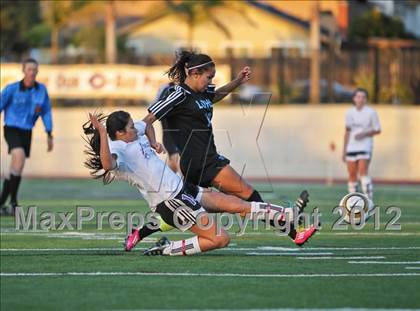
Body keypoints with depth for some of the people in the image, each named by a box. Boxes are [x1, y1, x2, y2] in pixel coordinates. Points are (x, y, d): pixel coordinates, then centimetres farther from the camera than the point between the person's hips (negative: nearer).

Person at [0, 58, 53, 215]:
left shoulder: (41, 89, -2)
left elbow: (46, 112, 7)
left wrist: (49, 135, 5)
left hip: (27, 132, 5)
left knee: (15, 169, 9)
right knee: (20, 157, -27)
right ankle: (13, 200, -18)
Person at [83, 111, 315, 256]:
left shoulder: (135, 135, 8)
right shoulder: (117, 148, -20)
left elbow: (147, 124, 33)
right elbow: (107, 163, -45)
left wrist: (153, 143, 14)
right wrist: (101, 132, -51)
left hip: (182, 189, 10)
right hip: (170, 203, -10)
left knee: (238, 205, 10)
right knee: (220, 239, -12)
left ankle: (289, 215, 18)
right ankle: (166, 250, -4)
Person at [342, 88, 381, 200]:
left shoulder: (371, 112, -2)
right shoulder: (349, 113, 11)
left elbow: (377, 130, 2)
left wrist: (364, 134, -14)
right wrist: (344, 150, 15)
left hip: (365, 147, -5)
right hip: (351, 147, 5)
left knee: (363, 172, -19)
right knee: (352, 175, 3)